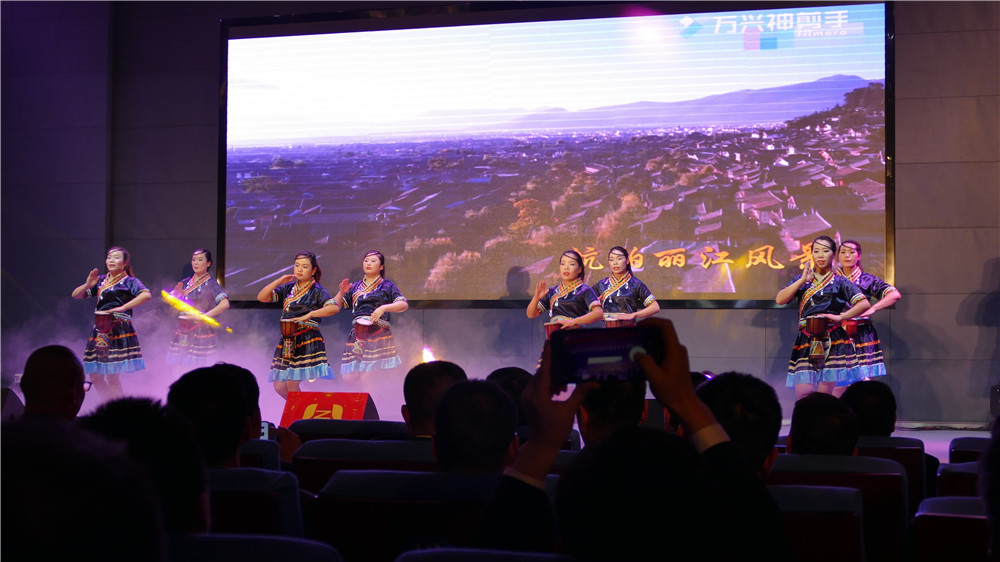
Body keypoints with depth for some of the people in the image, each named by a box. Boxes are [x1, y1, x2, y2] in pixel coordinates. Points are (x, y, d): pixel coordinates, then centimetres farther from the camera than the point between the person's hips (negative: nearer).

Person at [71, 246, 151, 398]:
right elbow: (76, 295, 16)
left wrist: (122, 307, -21)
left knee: (112, 377, -8)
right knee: (95, 376, 6)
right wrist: (87, 285, -4)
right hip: (99, 331, 6)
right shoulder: (100, 281, 16)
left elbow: (146, 294, -20)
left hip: (119, 331, -6)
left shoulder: (129, 281, -1)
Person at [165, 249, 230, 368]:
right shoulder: (185, 282, 13)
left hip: (201, 331, -5)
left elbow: (225, 304, -17)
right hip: (182, 332, 5)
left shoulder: (211, 283, -3)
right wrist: (177, 294, -4)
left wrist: (203, 316, -22)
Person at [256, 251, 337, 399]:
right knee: (279, 387, 4)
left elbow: (334, 308, -18)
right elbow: (261, 297, 8)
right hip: (287, 341, 6)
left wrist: (309, 315, -24)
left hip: (308, 341, -6)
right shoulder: (288, 288, 14)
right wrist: (279, 281, -2)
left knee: (292, 385, -11)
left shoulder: (317, 290, -2)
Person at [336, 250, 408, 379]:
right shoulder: (355, 286, 20)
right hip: (357, 333, 4)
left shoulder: (386, 286, 8)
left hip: (378, 333, -4)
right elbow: (336, 306, 17)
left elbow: (404, 304, -4)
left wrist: (384, 308, -19)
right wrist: (341, 293, -2)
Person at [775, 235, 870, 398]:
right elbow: (779, 299, 2)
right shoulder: (802, 280, 16)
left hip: (833, 343, -2)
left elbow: (864, 304, -2)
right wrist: (802, 281, -5)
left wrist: (840, 317, -11)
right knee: (803, 395, -8)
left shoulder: (840, 282, 8)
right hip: (806, 343, 2)